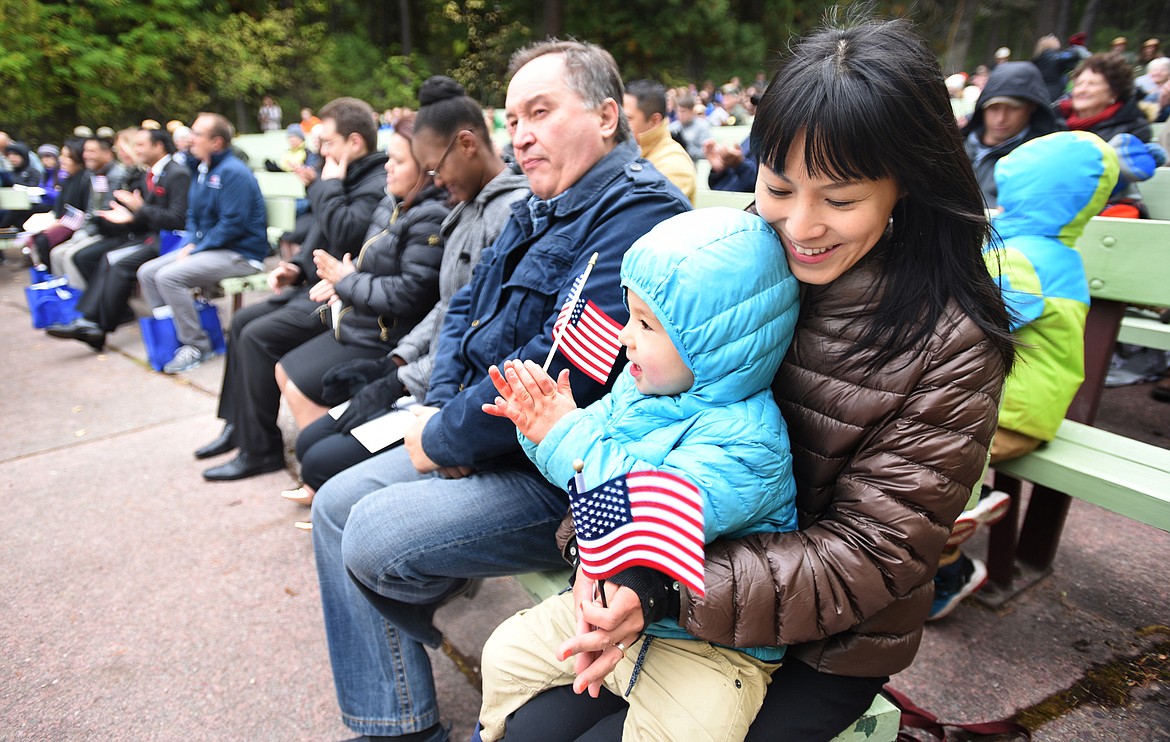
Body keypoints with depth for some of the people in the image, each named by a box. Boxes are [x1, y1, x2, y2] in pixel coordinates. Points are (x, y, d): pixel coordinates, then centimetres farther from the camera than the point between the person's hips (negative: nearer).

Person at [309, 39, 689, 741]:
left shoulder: (637, 216, -20)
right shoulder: (540, 210, 13)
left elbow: (558, 373, -27)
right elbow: (467, 309, 15)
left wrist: (443, 438, -14)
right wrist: (441, 406, -2)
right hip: (486, 439, 10)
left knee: (375, 536, -16)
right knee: (339, 503, 7)